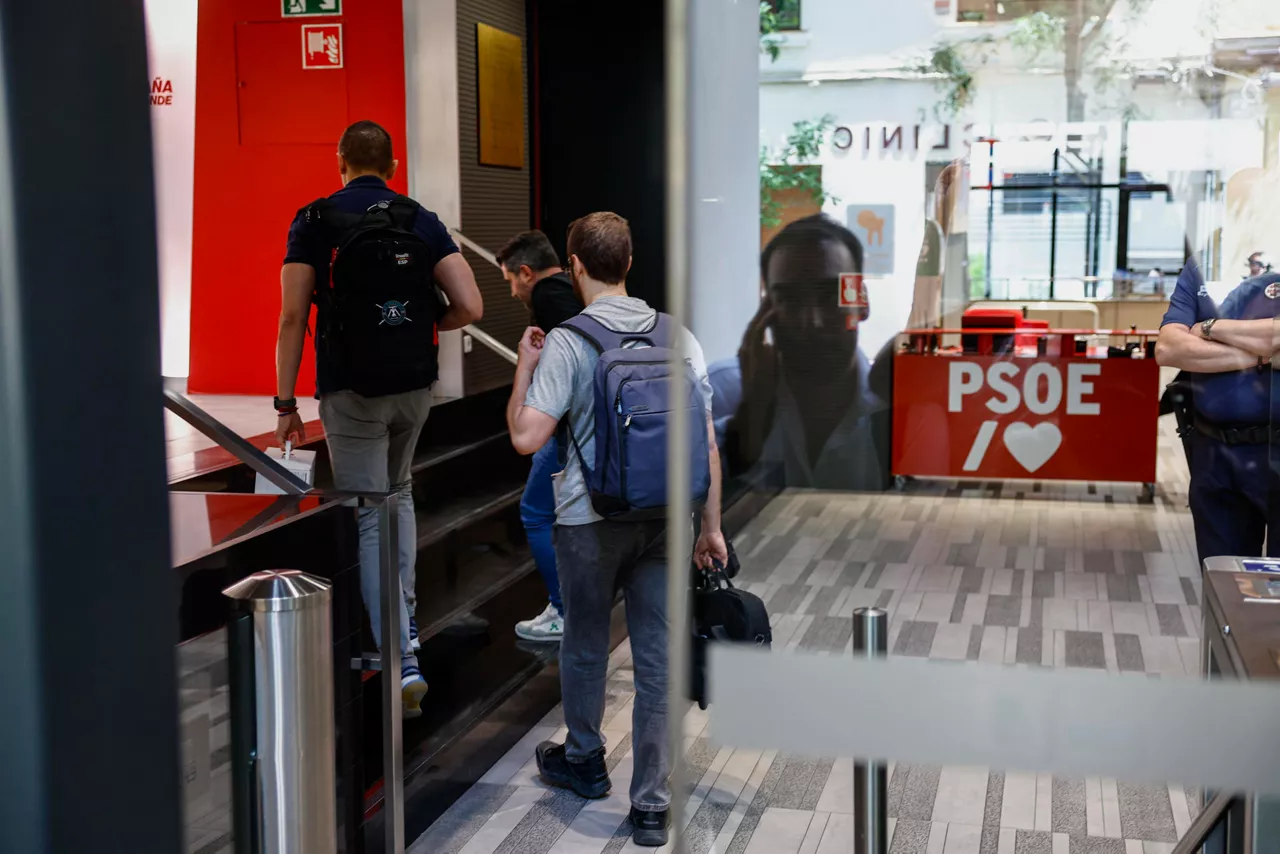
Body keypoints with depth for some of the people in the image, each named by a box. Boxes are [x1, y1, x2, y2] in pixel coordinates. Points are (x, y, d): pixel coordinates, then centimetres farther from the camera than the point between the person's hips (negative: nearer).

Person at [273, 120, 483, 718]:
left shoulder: (314, 223, -5)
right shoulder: (421, 223, 2)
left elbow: (292, 319, -9)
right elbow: (470, 308, -6)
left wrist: (285, 405, -4)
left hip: (350, 392, -3)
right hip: (415, 387, 3)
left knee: (368, 520, 1)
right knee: (398, 493, 27)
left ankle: (403, 662, -6)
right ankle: (404, 617, 27)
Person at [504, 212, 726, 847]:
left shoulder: (566, 342, -11)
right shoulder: (677, 336, 1)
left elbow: (526, 437, -15)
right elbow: (706, 440, 0)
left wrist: (524, 368, 0)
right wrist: (710, 526, 7)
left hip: (591, 520, -3)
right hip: (665, 518, 3)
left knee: (585, 645, 19)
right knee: (658, 658, 7)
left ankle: (584, 761, 39)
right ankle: (652, 806, 11)